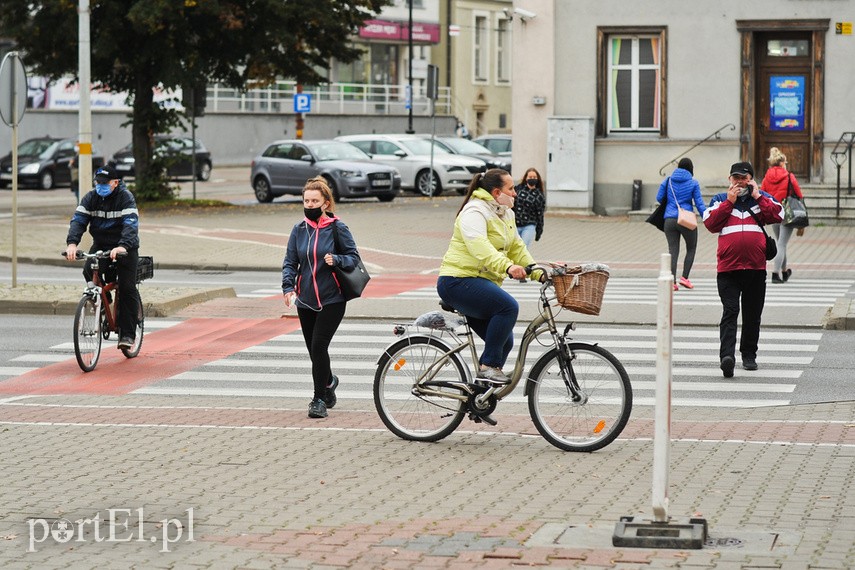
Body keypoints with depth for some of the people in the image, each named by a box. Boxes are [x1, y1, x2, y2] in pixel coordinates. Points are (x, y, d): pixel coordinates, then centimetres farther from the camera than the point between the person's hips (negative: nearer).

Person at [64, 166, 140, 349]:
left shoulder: (126, 197, -15)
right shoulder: (91, 197, -2)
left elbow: (131, 224, -28)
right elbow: (78, 220, -13)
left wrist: (122, 246, -46)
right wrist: (72, 243, -32)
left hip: (125, 247, -4)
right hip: (100, 245, 4)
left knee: (127, 288, -11)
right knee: (89, 271, -22)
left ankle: (127, 334, -6)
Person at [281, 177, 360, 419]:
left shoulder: (337, 228, -6)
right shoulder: (299, 230, 6)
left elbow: (354, 257, -2)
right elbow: (290, 262, 8)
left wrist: (336, 259, -23)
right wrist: (288, 287, -9)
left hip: (331, 299, -5)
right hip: (306, 300, 5)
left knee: (319, 345, -14)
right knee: (314, 349, 11)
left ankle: (319, 399, -5)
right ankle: (328, 382, 41)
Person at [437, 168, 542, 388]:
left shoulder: (505, 213, 16)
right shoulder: (475, 212, -15)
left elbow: (516, 247, 21)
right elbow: (479, 246, -32)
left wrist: (537, 272, 8)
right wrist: (507, 266, -45)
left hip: (482, 283, 10)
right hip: (459, 281, -10)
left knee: (504, 342, 4)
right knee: (508, 306, -30)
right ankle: (488, 367, -25)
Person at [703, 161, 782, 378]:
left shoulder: (762, 198, 13)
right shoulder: (720, 200, 11)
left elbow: (778, 215, -4)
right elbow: (710, 223, -4)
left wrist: (757, 197, -4)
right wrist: (729, 202, -7)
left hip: (756, 268, 2)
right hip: (728, 268, -2)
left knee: (752, 315, 10)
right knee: (730, 312, -13)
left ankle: (749, 355, 22)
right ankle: (727, 355, -24)